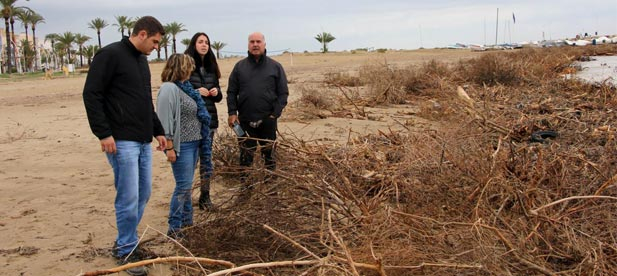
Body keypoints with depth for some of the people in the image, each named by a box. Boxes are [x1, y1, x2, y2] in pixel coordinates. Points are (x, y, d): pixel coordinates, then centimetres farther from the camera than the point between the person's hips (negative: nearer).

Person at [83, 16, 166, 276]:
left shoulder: (142, 60, 16)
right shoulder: (110, 55, -10)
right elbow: (91, 94, -14)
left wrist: (158, 130, 21)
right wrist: (103, 133, -18)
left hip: (143, 140, 9)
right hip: (122, 141, -9)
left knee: (143, 194, 13)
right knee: (128, 198, -5)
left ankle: (125, 242, 28)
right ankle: (125, 251, 10)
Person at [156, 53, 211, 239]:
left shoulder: (185, 87, 13)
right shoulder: (169, 88, -15)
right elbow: (165, 120, -20)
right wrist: (169, 147, -22)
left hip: (193, 143, 9)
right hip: (181, 146, -9)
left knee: (187, 185, 16)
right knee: (183, 186, -7)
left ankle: (186, 220, 27)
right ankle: (174, 228, 2)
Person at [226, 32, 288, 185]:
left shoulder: (275, 67, 3)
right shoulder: (240, 66, 6)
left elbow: (283, 93, 1)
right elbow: (232, 92, 7)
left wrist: (276, 113, -8)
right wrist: (232, 112, -3)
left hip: (268, 120, -1)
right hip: (245, 120, 1)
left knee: (269, 152, 9)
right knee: (246, 155, 7)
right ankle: (245, 183, 18)